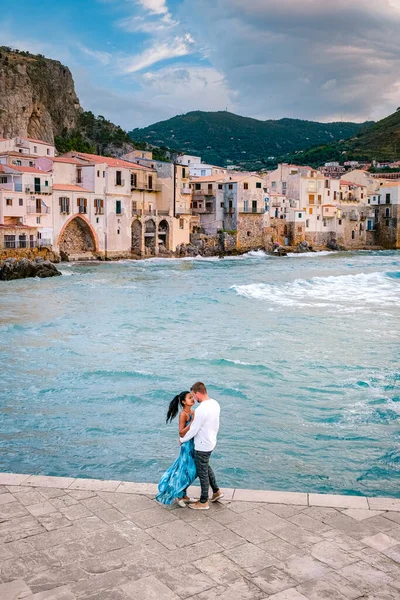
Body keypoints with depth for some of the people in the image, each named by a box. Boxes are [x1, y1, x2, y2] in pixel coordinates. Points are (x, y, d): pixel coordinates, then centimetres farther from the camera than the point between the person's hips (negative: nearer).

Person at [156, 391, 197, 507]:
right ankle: (179, 496, 18)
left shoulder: (192, 412, 7)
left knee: (190, 471, 16)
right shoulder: (183, 414, -17)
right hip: (187, 444, -8)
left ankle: (184, 495, 30)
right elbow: (181, 432, -22)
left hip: (193, 443, 8)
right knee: (185, 471, 1)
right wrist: (192, 422, -28)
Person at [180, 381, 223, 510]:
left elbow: (193, 430, -20)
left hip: (202, 446, -9)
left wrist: (182, 439, -4)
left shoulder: (201, 409, -28)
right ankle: (216, 491, 36)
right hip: (211, 442, 9)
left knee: (202, 473, 6)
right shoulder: (215, 404, -1)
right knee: (206, 467, 28)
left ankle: (203, 502, 20)